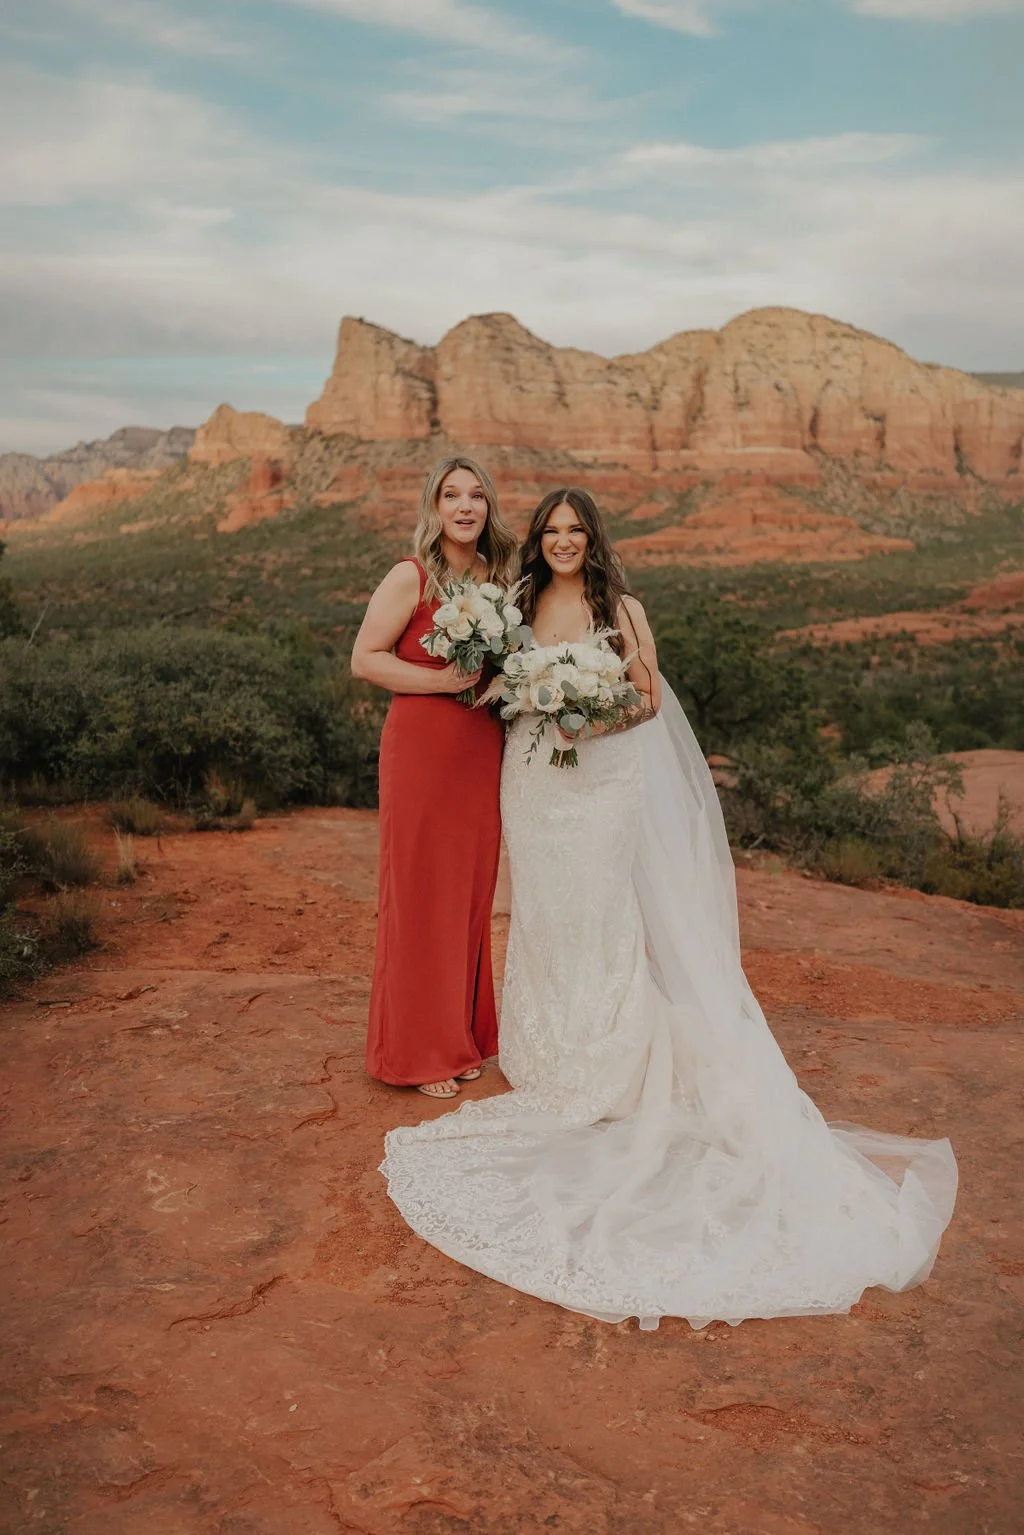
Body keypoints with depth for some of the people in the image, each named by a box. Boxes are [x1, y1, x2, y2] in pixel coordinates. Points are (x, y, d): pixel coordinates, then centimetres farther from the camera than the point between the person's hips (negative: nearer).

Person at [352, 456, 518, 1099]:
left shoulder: (499, 577, 11)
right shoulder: (412, 577, -6)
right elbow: (364, 659, -9)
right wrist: (443, 680, -16)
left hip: (484, 749, 6)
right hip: (421, 746, -6)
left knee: (473, 891, 11)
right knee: (421, 892, 1)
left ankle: (462, 1036, 26)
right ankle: (417, 1051, 15)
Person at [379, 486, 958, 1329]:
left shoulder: (621, 609, -2)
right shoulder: (521, 608, 8)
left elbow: (650, 700, -1)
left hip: (605, 786, -3)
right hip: (535, 785, 4)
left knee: (604, 921, 0)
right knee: (543, 919, 11)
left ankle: (608, 1070, 13)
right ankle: (549, 1062, 25)